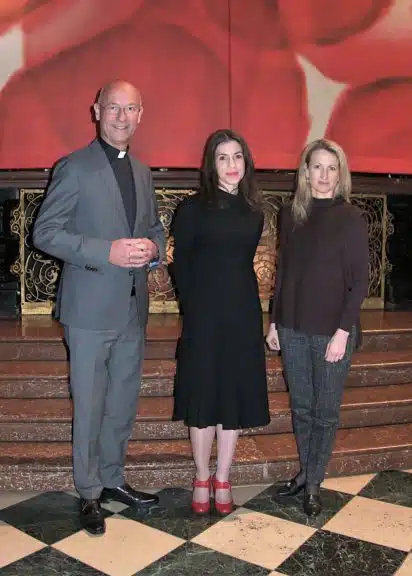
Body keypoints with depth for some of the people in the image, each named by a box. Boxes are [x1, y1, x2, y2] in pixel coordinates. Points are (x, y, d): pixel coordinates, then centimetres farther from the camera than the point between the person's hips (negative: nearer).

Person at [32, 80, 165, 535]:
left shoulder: (141, 172, 13)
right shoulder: (75, 167, -7)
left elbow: (154, 229, 22)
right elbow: (45, 232, -11)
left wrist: (153, 249, -3)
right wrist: (107, 252, -21)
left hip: (133, 308, 6)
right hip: (91, 308, -6)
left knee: (123, 404, 16)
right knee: (89, 407, 5)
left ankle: (112, 479, 34)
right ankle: (89, 493, 23)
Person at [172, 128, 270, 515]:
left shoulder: (253, 211, 8)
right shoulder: (193, 208, -3)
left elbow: (245, 262, 13)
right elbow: (181, 265, -1)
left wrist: (241, 300, 6)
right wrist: (192, 307, 0)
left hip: (243, 315, 4)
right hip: (204, 316, -3)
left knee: (235, 394, 7)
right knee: (203, 394, 4)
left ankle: (222, 480, 23)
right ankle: (201, 480, 21)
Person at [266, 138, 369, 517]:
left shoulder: (351, 219, -6)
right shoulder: (290, 215, 5)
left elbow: (359, 281, -7)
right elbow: (282, 271, 10)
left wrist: (343, 332, -13)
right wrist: (274, 322, 9)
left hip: (332, 331, -4)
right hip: (293, 329, 4)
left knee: (326, 411, 8)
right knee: (301, 407, 14)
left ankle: (314, 484, 24)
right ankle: (306, 471, 33)